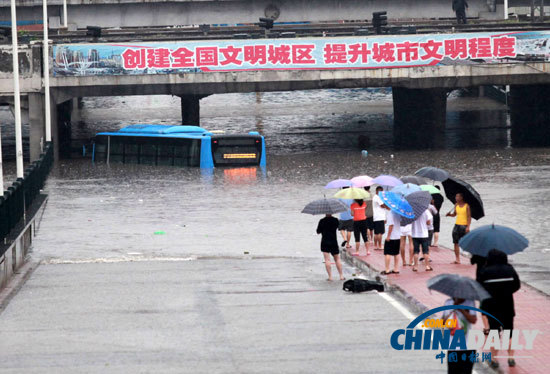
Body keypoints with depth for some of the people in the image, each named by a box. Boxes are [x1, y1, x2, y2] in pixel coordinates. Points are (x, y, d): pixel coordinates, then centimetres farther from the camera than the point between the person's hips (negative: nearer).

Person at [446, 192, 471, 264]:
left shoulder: (466, 206, -7)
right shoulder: (456, 205, 10)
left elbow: (469, 217, -9)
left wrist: (468, 227, -16)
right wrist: (449, 214, -2)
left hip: (464, 226, -5)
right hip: (457, 225, 5)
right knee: (456, 243, 1)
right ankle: (457, 259, 5)